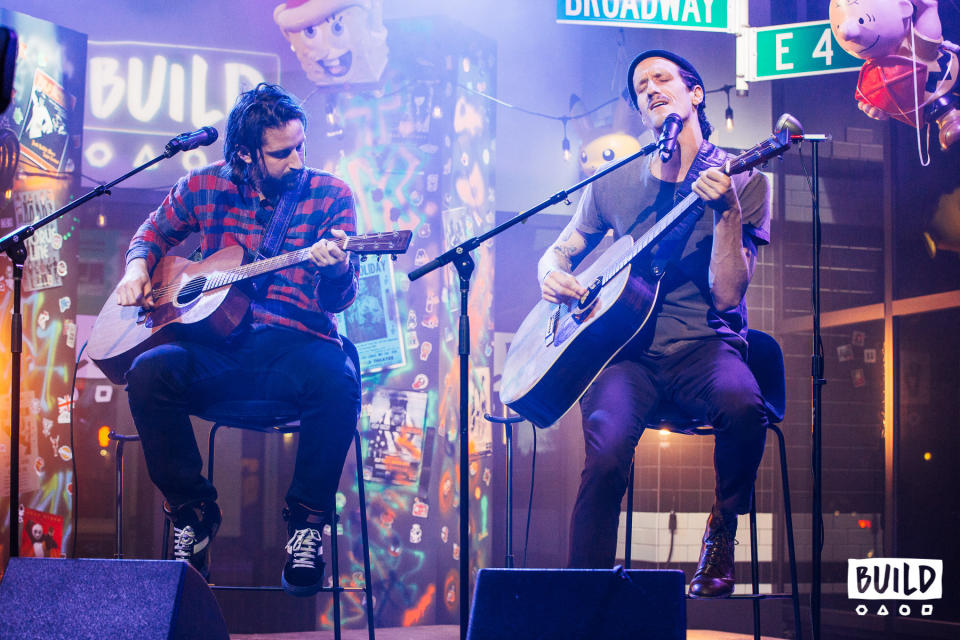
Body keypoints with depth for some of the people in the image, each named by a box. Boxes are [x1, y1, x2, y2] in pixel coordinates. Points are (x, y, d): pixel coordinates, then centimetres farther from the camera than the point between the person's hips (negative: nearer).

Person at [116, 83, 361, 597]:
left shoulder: (329, 195, 3)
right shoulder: (205, 187, 9)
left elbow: (339, 300, -4)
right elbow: (156, 230, 29)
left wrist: (336, 268, -28)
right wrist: (138, 266, 7)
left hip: (294, 343, -2)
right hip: (217, 348, 2)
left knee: (337, 382, -37)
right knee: (149, 372, -30)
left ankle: (306, 522, -15)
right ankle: (192, 513, -9)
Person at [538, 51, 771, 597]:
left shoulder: (742, 181, 4)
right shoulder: (615, 182, 14)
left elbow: (726, 296, -6)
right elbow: (560, 251, 24)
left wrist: (726, 211, -19)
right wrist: (551, 275, 0)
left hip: (704, 344, -1)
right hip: (630, 349, 1)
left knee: (742, 405, -37)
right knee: (607, 453, -30)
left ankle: (723, 530, -8)